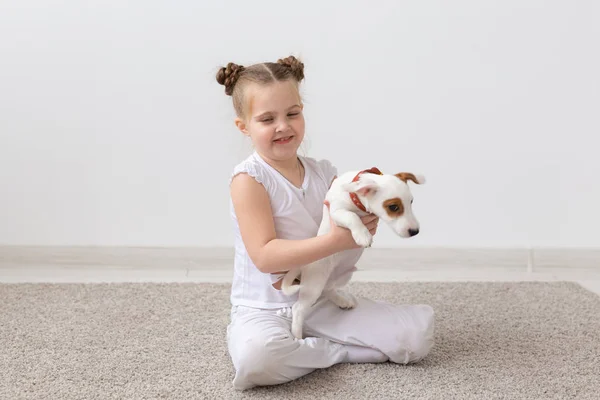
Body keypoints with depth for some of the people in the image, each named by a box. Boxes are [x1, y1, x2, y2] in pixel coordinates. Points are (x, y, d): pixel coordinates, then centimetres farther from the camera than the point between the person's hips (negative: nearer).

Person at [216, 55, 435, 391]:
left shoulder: (325, 173, 5)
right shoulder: (249, 179, -12)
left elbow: (353, 237, 9)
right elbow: (264, 256, -20)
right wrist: (335, 241, -26)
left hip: (325, 303, 4)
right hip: (265, 310, -4)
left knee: (419, 331, -10)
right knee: (255, 357, -40)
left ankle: (311, 348, 0)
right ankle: (341, 351, -11)